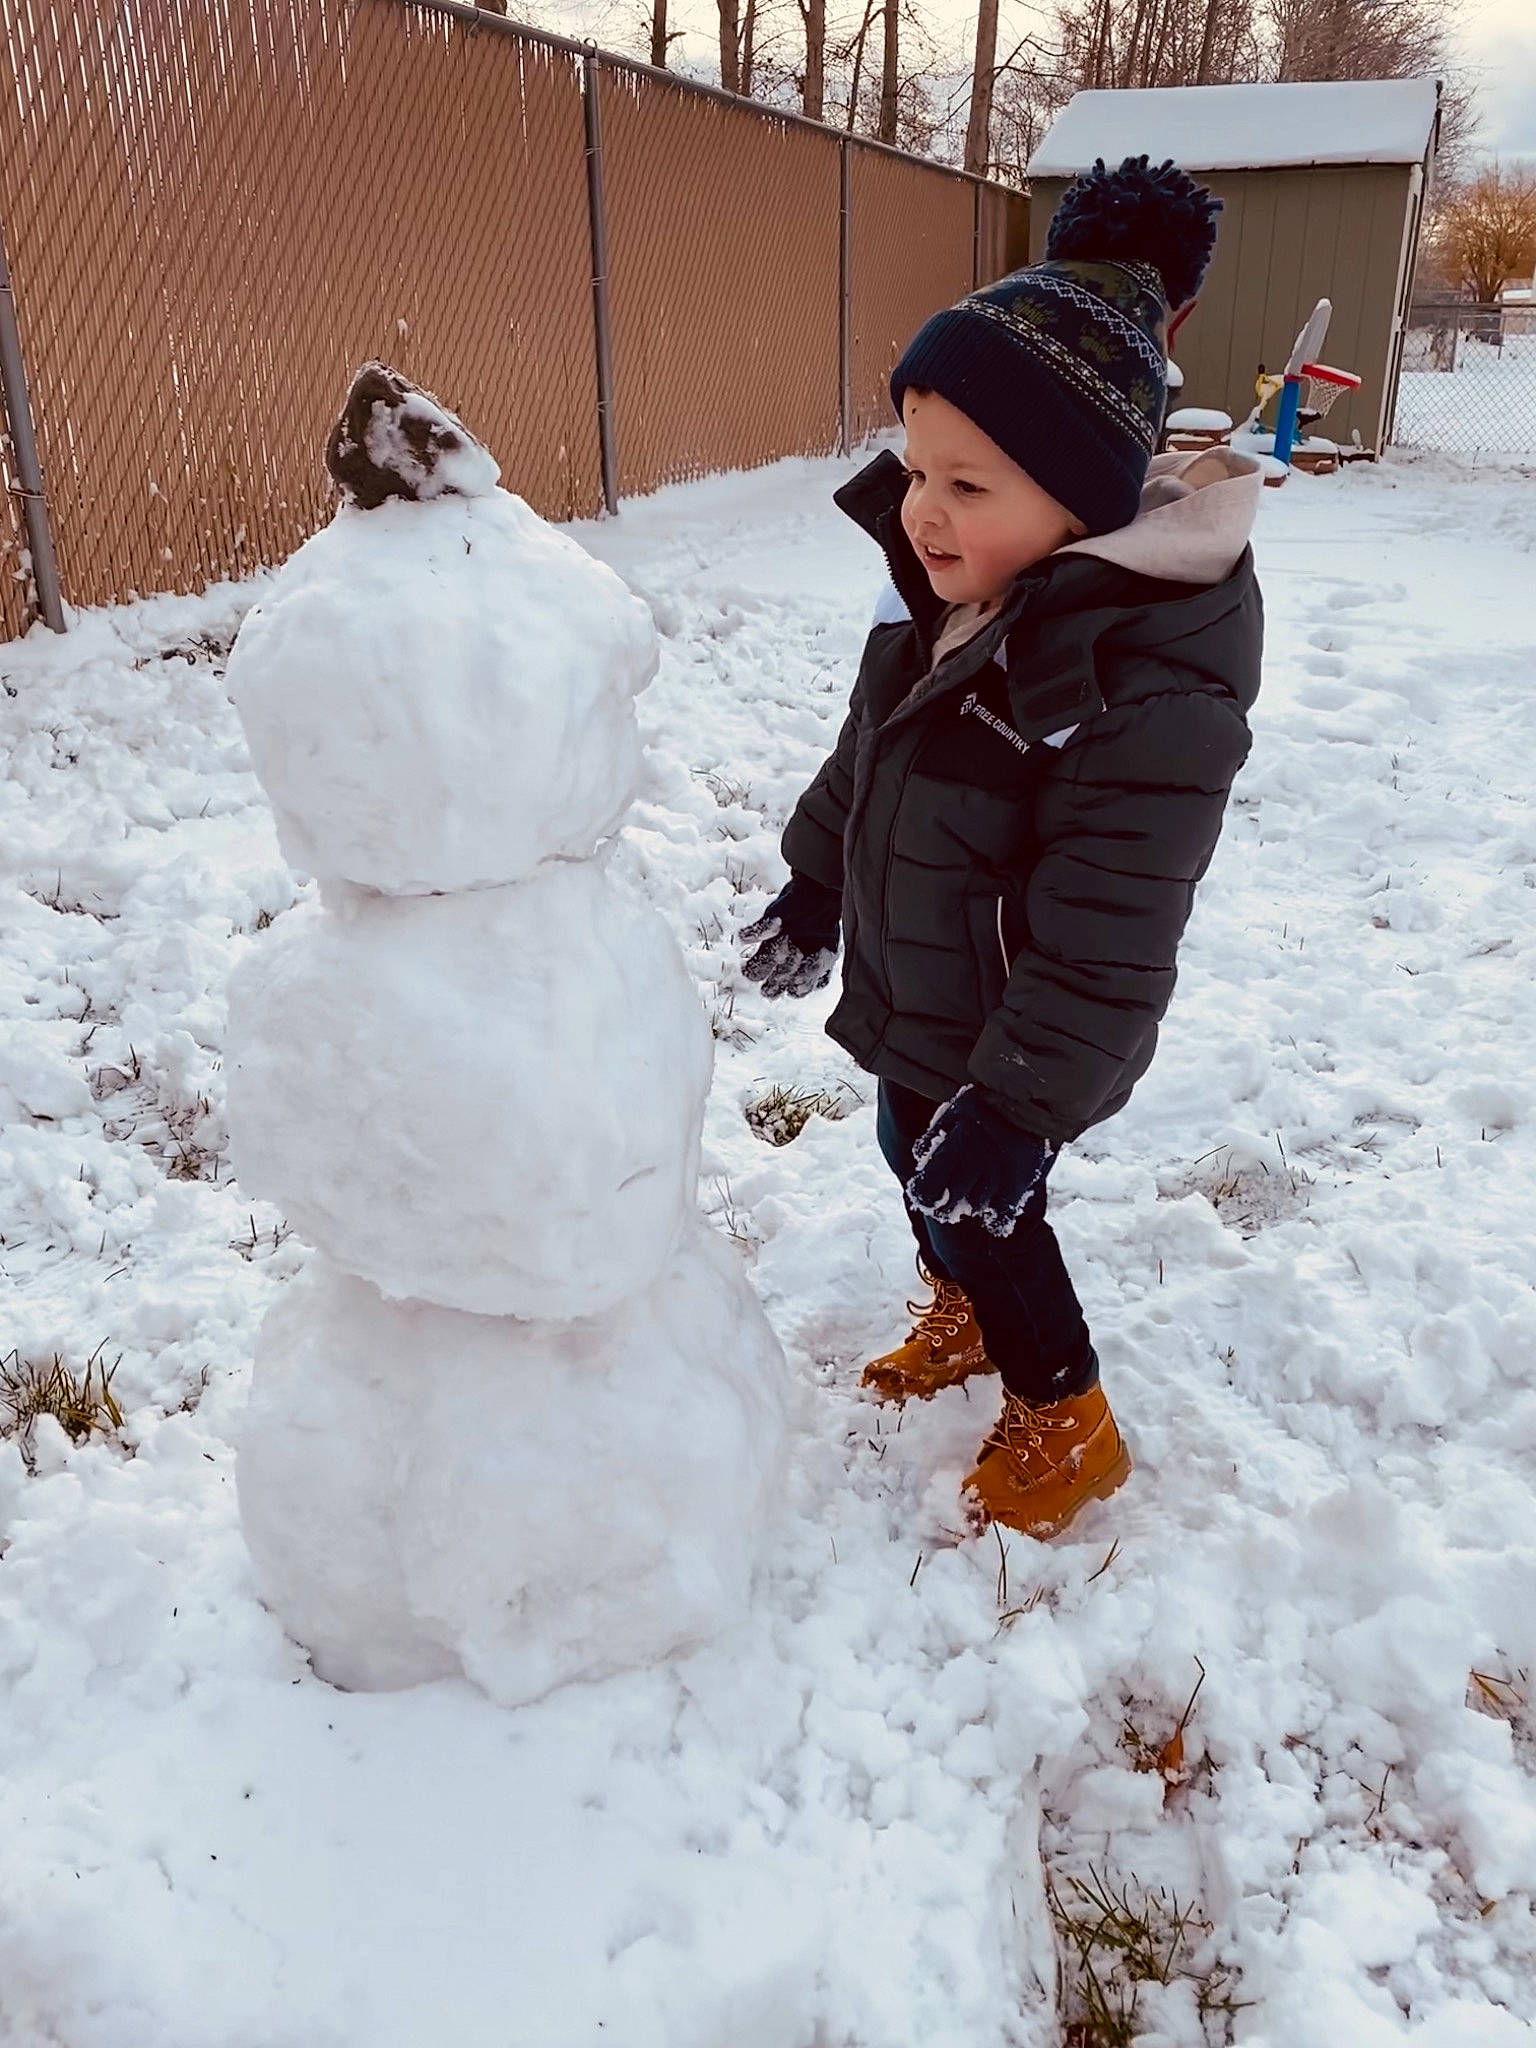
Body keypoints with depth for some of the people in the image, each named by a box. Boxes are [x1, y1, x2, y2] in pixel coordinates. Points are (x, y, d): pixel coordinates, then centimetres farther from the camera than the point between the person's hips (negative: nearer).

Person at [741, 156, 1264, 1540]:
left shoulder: (1155, 681, -32)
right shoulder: (951, 591, -6)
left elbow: (1104, 939, -30)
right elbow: (869, 749, 10)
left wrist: (1018, 1100, -27)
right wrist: (815, 886, 19)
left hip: (1012, 1033, -8)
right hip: (913, 990, 8)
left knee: (977, 1198, 8)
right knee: (916, 1155, 24)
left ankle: (1067, 1424, 34)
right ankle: (966, 1317, 54)